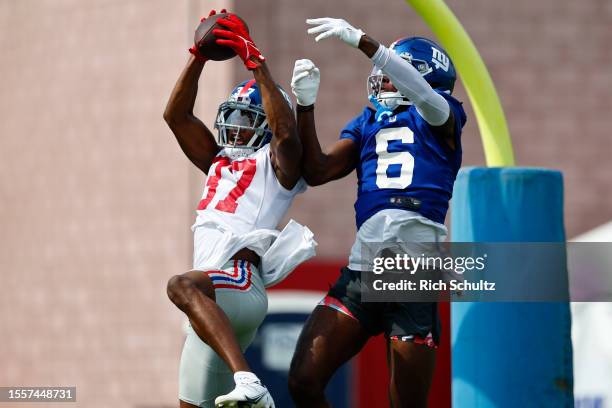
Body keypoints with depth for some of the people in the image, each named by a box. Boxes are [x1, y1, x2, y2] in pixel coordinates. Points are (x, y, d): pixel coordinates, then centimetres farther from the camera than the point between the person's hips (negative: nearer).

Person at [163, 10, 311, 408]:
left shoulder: (276, 162, 8)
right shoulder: (220, 161, 27)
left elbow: (286, 133, -14)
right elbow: (176, 115, 22)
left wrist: (256, 63, -13)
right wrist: (200, 56, 12)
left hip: (240, 280, -9)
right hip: (212, 297, 9)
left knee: (182, 285, -41)